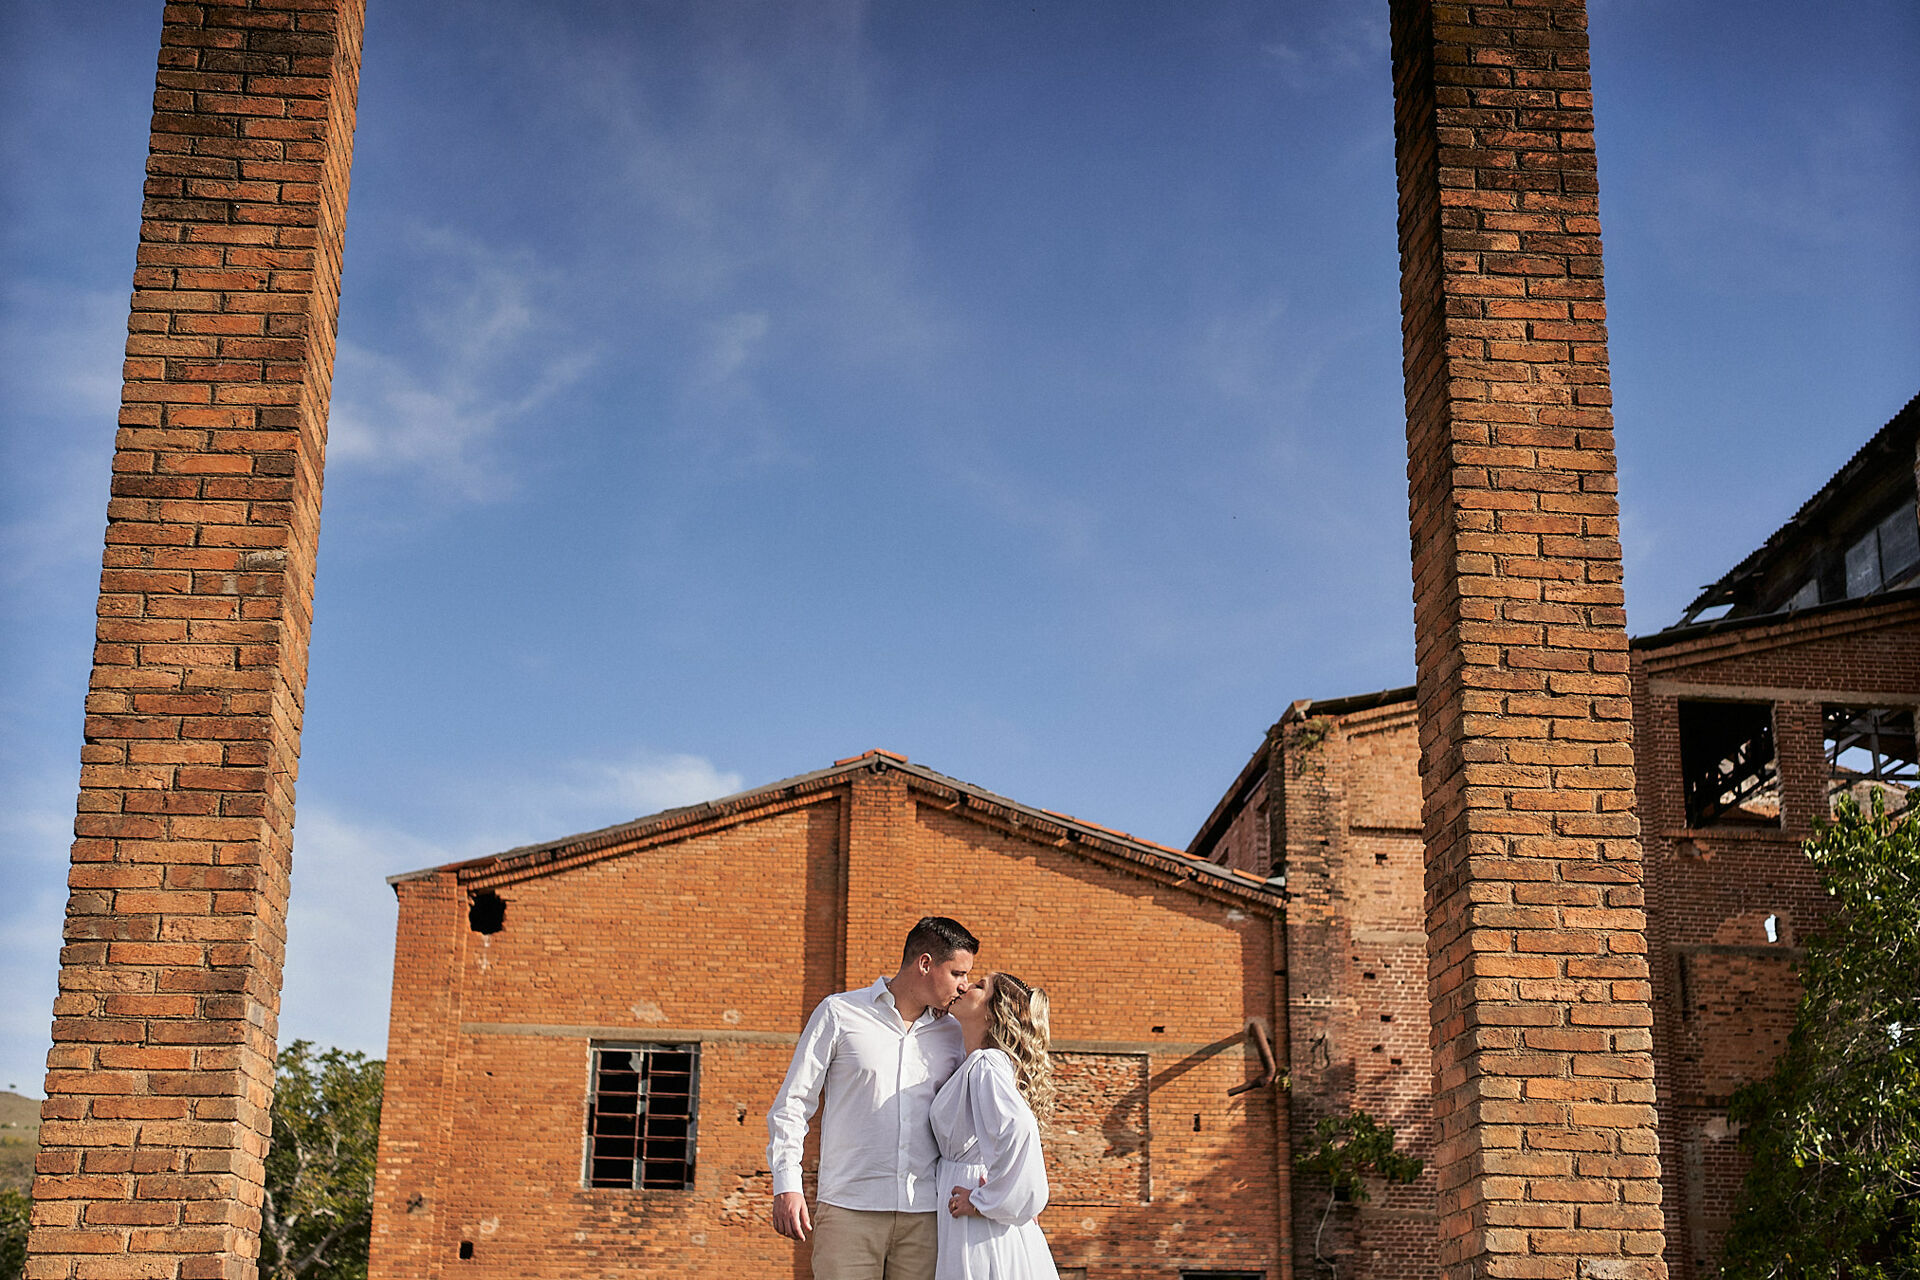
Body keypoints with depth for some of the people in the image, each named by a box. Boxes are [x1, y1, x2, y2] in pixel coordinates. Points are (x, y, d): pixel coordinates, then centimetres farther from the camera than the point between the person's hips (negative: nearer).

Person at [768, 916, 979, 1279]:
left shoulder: (953, 1034, 15)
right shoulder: (840, 1014, 4)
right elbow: (792, 1103, 4)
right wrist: (786, 1185, -6)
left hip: (924, 1215, 3)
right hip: (849, 1209, -3)